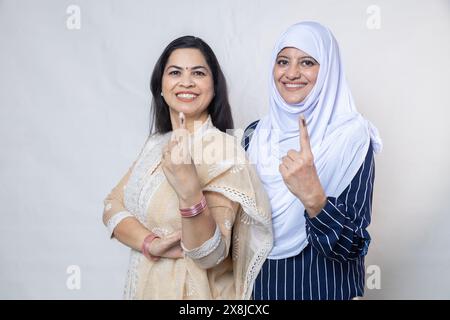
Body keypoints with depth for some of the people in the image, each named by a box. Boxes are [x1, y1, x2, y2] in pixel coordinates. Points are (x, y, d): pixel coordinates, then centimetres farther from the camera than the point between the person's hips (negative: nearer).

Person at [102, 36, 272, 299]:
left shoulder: (224, 149, -20)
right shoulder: (157, 143, 0)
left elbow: (210, 255, -24)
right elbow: (112, 207, -2)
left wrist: (190, 192, -40)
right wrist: (151, 244, -20)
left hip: (192, 289, -5)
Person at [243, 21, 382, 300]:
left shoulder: (351, 137, -16)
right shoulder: (255, 133, -4)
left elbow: (351, 247, -21)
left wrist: (314, 198, -37)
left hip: (323, 287, -4)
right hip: (262, 284, 4)